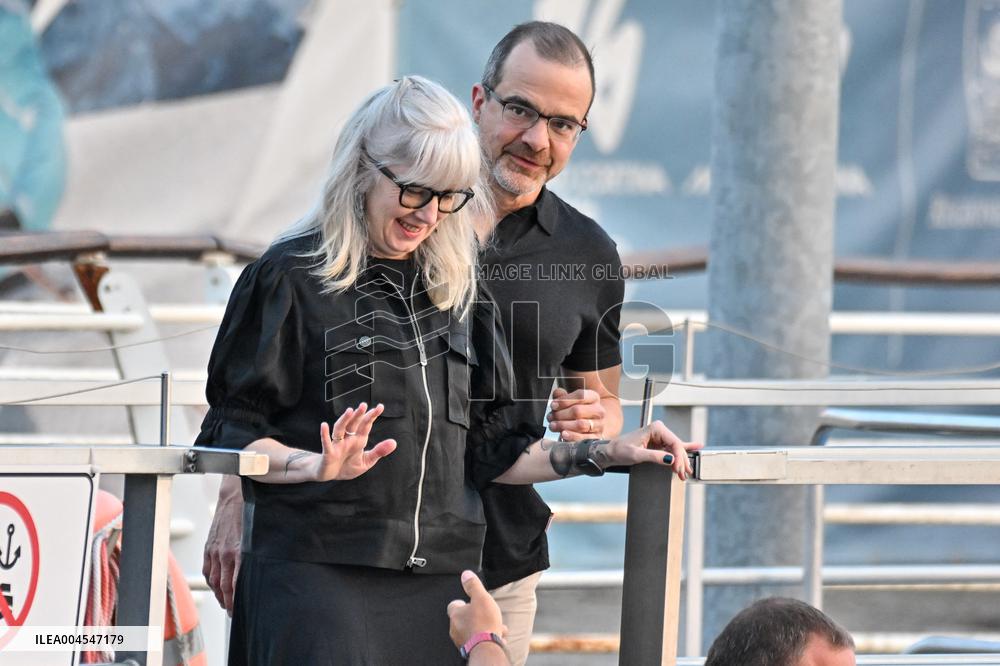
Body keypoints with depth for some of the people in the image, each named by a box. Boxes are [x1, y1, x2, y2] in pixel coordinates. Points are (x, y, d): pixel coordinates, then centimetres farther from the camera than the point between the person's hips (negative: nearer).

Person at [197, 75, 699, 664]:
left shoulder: (457, 290, 17)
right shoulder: (292, 277, -1)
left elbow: (488, 450, 18)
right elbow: (231, 436, -4)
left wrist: (607, 454, 10)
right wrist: (317, 467, -21)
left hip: (438, 582, 5)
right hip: (316, 573, -5)